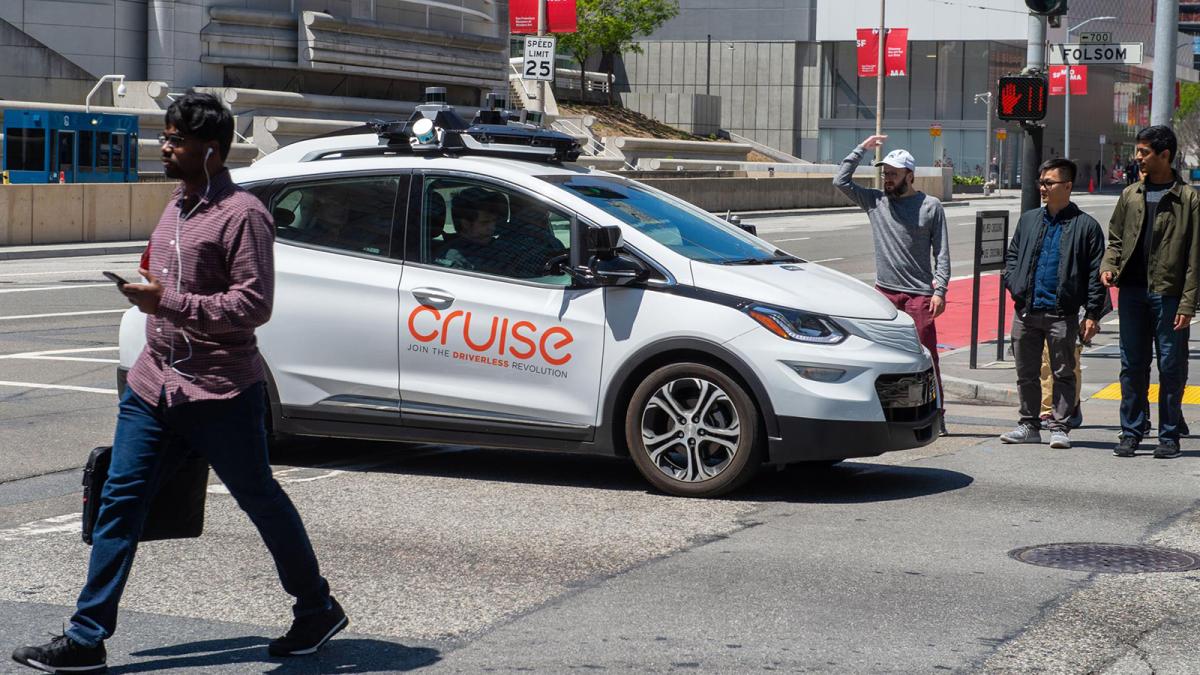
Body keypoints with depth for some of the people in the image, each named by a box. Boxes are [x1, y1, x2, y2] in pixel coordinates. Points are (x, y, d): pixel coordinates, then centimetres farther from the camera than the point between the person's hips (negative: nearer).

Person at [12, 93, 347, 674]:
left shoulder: (241, 214, -13)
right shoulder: (176, 207, 15)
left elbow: (253, 305, -20)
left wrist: (168, 301, -26)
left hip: (220, 396, -8)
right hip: (153, 385, 8)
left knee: (262, 501, 6)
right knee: (119, 501, 2)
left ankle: (318, 611, 24)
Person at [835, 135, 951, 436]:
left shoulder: (931, 206, 2)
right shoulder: (875, 201, 10)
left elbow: (942, 253, 1)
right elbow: (841, 181, 5)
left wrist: (939, 290, -8)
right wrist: (861, 149, 3)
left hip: (919, 293, -3)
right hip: (884, 291, 3)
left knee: (925, 356, -4)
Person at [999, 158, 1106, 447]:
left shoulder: (1086, 226, -1)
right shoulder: (1029, 220, 12)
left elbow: (1096, 272, -3)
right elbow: (1011, 256, 19)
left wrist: (1092, 314, -8)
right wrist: (1015, 286, 0)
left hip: (1062, 314, -4)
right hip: (1026, 312, 4)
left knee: (1063, 373, 3)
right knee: (1026, 374, 11)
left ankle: (1059, 427, 10)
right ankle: (1029, 425, 21)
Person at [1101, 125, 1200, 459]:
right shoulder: (1130, 195, 12)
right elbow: (1116, 238, 20)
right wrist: (1108, 265, -1)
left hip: (1168, 294, -4)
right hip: (1132, 292, 4)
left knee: (1171, 366, 2)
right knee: (1132, 366, 8)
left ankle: (1169, 436, 11)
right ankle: (1131, 433, 16)